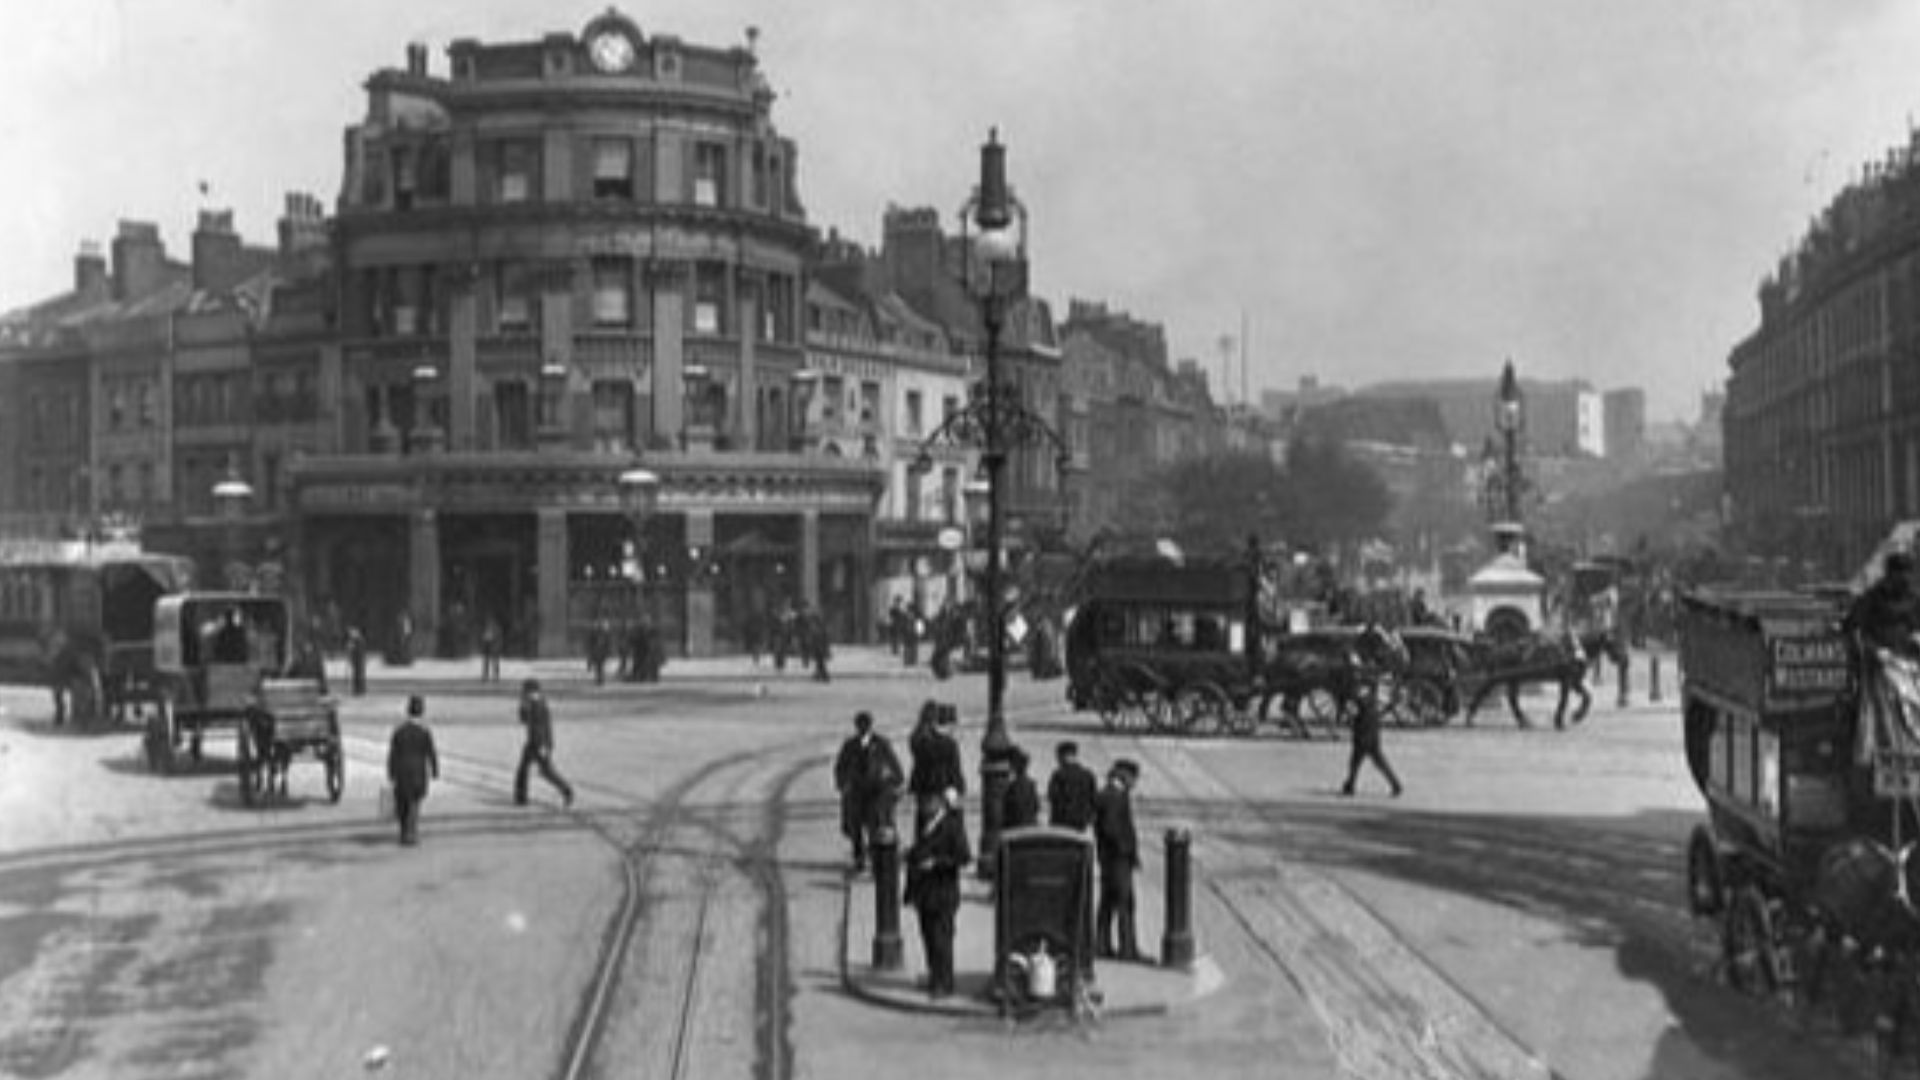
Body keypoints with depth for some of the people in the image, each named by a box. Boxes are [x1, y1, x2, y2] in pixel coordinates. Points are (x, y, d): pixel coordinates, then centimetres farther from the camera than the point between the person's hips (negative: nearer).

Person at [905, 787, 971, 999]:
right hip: (924, 894, 7)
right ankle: (935, 979, 21)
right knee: (929, 938, 10)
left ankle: (943, 984, -1)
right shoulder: (925, 826, 14)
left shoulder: (952, 826, -9)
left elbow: (963, 857, -15)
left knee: (941, 938, -6)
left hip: (943, 895, -7)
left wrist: (936, 863, -19)